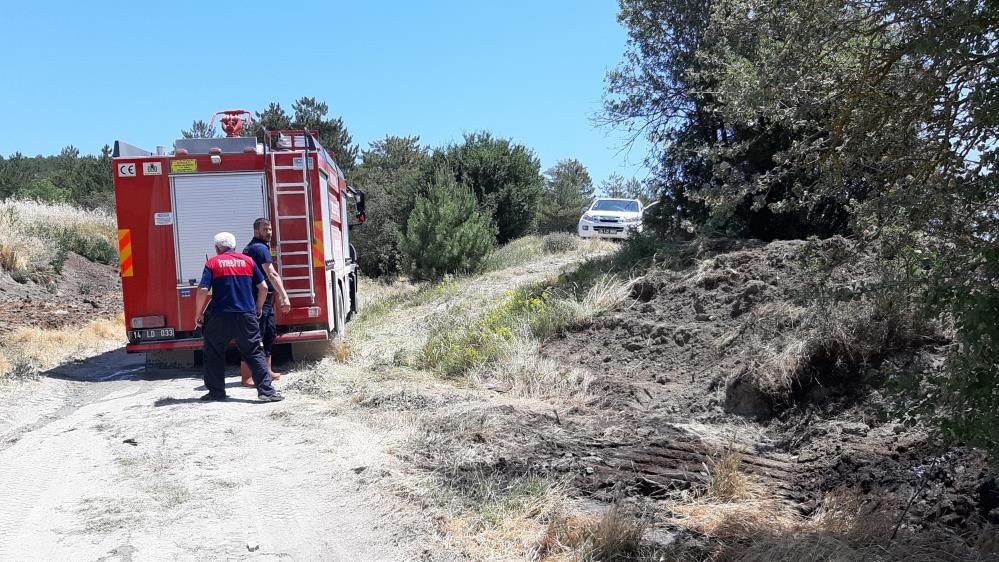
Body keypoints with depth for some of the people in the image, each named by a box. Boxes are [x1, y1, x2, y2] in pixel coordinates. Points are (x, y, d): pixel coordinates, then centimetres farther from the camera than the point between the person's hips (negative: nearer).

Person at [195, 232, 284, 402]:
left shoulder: (212, 263, 2)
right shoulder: (248, 261, 8)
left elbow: (203, 290, -7)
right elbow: (263, 287, 8)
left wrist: (199, 313, 5)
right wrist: (258, 308, 21)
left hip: (220, 317, -1)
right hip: (246, 316, 1)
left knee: (214, 354, 15)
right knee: (254, 353, 3)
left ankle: (216, 391, 19)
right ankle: (266, 390, -6)